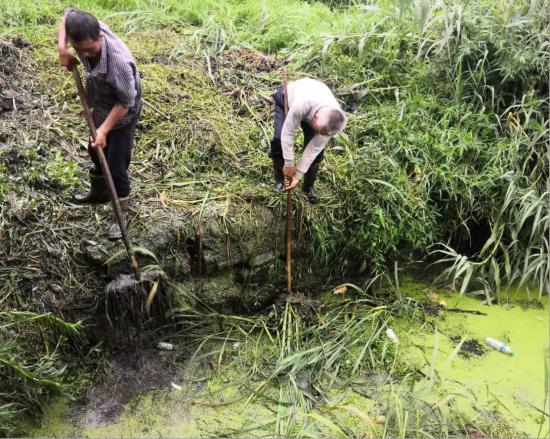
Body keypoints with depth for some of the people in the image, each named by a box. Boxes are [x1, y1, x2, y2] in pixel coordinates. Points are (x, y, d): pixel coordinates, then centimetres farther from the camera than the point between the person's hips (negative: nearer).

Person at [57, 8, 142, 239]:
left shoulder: (118, 61, -41)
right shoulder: (85, 34, -22)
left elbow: (126, 102, -28)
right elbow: (69, 12, 3)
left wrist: (104, 130, -26)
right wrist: (62, 48, -11)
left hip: (122, 115, -8)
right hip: (101, 107, 8)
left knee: (116, 166, 0)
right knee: (96, 151, 26)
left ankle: (120, 215, 20)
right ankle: (98, 193, 52)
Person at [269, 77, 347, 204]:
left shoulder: (333, 122, -35)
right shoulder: (301, 105, -50)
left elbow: (314, 148, -26)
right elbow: (288, 133, -36)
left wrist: (298, 175, -22)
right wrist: (289, 164, -28)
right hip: (287, 96, -2)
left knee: (318, 149, -9)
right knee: (279, 138, -22)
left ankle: (309, 186, 15)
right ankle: (280, 179, 3)